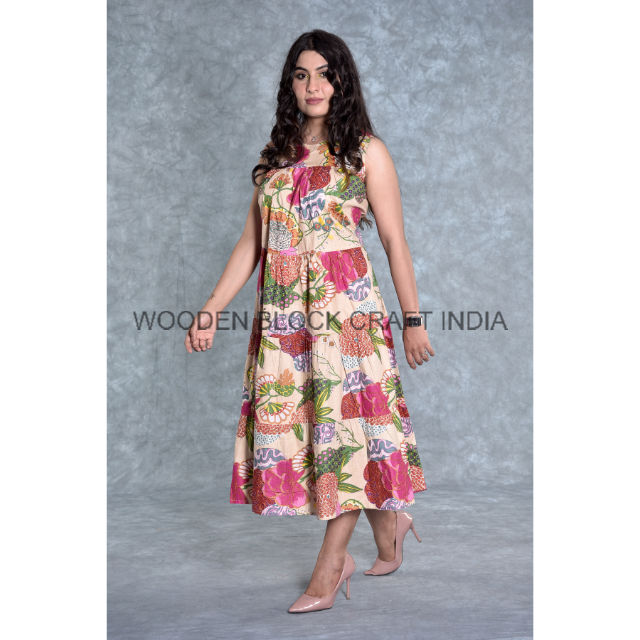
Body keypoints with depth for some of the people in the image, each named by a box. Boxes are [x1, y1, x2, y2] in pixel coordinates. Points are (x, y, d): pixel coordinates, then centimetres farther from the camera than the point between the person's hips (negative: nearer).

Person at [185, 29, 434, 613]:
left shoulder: (366, 150, 2)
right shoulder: (277, 153, 15)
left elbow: (395, 241, 0)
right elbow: (252, 242, 13)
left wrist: (413, 320, -2)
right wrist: (210, 312, 7)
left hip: (347, 305, -5)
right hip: (283, 311, 5)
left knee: (343, 421, -4)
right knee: (288, 420, 6)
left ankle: (329, 569, 9)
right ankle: (388, 525, 26)